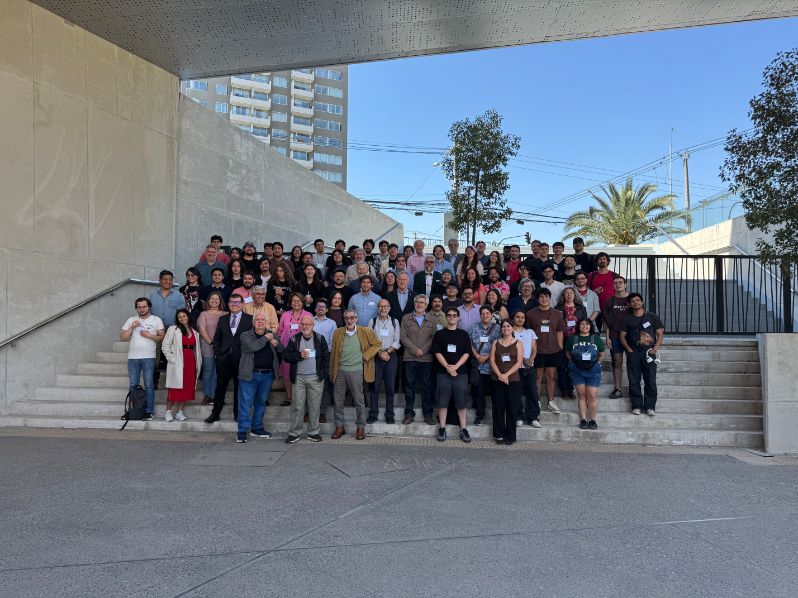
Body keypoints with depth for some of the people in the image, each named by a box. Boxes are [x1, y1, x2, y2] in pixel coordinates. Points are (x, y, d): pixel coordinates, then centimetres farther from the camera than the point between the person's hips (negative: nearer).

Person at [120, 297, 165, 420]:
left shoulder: (156, 320, 6)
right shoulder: (131, 320, 12)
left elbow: (162, 337, 0)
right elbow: (122, 338, 6)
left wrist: (149, 335, -12)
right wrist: (131, 327, -6)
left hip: (148, 357, -3)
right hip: (132, 358, 3)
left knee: (149, 385, -1)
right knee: (133, 385, 8)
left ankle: (149, 411, 3)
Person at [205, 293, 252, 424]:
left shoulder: (250, 319, 1)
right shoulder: (222, 319, 12)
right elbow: (216, 338, 14)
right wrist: (217, 354, 3)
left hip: (242, 359, -2)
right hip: (224, 359, 3)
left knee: (239, 388, 7)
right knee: (220, 386, 8)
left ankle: (238, 414, 19)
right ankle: (215, 413, 17)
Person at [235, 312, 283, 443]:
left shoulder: (272, 335, 12)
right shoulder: (246, 335, 0)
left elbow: (282, 350, 10)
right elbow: (252, 347, -19)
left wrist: (276, 344, -10)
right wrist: (266, 338, -12)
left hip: (267, 375, 4)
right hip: (250, 375, -4)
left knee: (262, 402, 13)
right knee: (246, 402, -3)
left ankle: (257, 428, 25)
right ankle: (242, 431, 4)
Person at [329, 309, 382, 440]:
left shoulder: (365, 332, 0)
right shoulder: (337, 333, 6)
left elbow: (377, 344, 8)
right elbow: (333, 353, 9)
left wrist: (366, 355, -2)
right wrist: (332, 372, 7)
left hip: (356, 370, -2)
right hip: (340, 371, 3)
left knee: (359, 400, 2)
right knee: (338, 400, 7)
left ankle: (361, 427, 14)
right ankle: (339, 427, 19)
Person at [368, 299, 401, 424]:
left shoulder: (395, 322, 9)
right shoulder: (372, 322, 7)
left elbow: (397, 341, 4)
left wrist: (387, 352, -9)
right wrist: (380, 353, -10)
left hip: (391, 356, 1)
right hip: (376, 356, 0)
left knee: (390, 386, 1)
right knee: (375, 386, -1)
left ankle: (389, 415, 8)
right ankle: (373, 414, 6)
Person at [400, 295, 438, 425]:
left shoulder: (432, 319, 11)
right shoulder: (406, 318, 11)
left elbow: (434, 338, 4)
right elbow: (403, 336, 1)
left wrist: (423, 351, -8)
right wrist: (415, 350, -8)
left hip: (427, 358, 0)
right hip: (410, 357, 0)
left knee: (427, 386, 2)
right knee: (409, 385, 3)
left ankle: (428, 413, 10)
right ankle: (409, 413, 11)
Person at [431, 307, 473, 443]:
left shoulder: (463, 334, 10)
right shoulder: (439, 334, 7)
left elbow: (466, 353, 3)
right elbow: (437, 353, 0)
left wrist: (455, 366, -10)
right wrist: (447, 367, -12)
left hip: (460, 372, 1)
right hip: (443, 372, -1)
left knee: (461, 401, 1)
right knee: (442, 401, 1)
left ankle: (463, 429, 7)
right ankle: (442, 428, 8)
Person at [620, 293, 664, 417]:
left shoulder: (652, 316, 11)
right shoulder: (627, 319, 15)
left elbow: (660, 333, 8)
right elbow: (622, 336, 11)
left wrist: (655, 348, -5)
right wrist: (629, 349, -3)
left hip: (649, 352, -1)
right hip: (633, 352, 1)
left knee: (651, 381, -4)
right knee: (634, 381, -2)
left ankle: (650, 406, 3)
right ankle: (637, 406, 5)